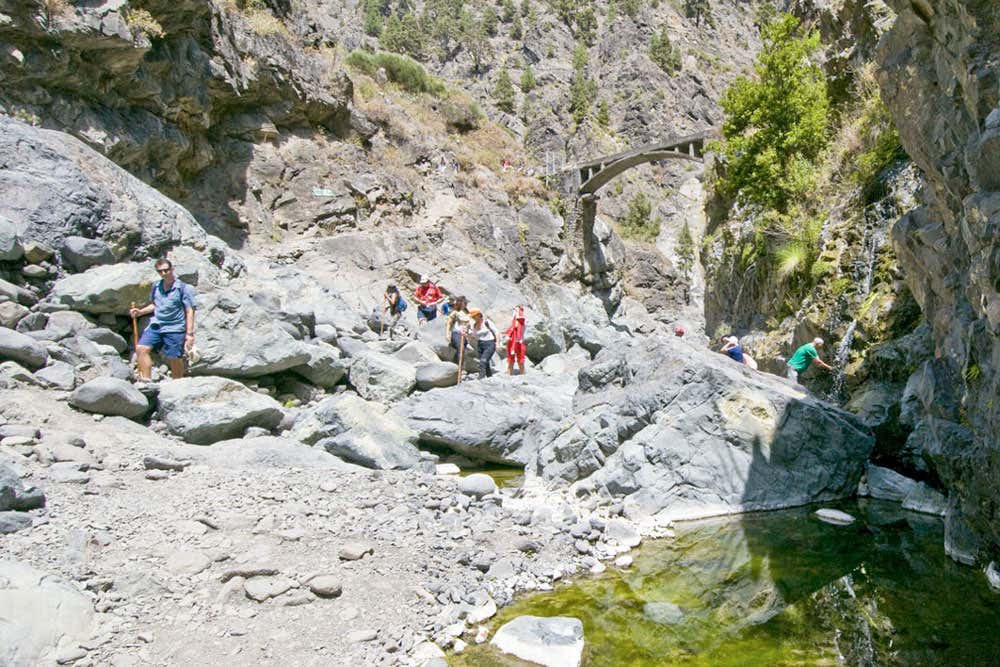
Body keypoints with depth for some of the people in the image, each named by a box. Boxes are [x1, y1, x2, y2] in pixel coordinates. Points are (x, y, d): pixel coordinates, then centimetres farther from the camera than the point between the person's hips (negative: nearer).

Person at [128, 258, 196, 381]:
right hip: (156, 325, 5)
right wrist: (140, 312, 10)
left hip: (174, 329, -5)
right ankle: (146, 380, -5)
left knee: (175, 359, -1)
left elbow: (189, 312, -7)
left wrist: (189, 334, -12)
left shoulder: (183, 288, -5)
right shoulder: (156, 286, 12)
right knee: (141, 348, -11)